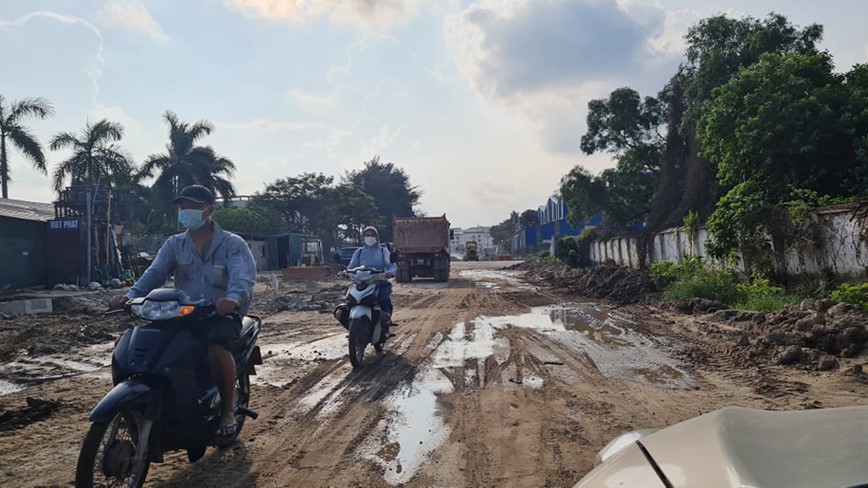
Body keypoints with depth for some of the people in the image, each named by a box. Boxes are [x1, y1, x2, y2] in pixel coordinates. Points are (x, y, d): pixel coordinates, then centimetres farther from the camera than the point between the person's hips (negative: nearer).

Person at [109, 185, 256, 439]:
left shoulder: (232, 244, -1)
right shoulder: (174, 244, 13)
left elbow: (243, 277, -20)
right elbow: (155, 272, -4)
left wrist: (232, 298, -43)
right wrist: (131, 295, -25)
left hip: (222, 313, -4)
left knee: (217, 346, -36)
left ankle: (228, 410, -15)